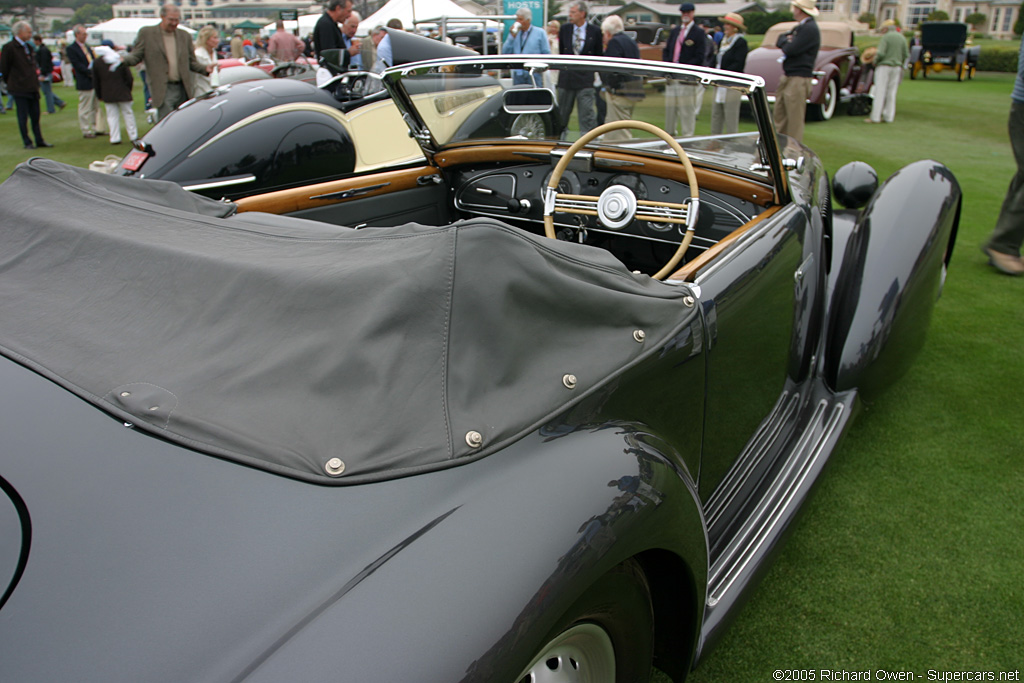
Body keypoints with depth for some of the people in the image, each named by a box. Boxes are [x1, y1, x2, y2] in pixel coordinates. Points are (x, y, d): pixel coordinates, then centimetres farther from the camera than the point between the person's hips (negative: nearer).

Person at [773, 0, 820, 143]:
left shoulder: (810, 29, -15)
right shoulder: (799, 27, 16)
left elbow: (790, 50, -21)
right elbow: (778, 43, 14)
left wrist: (785, 40, -1)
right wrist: (787, 41, -6)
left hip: (798, 81, -10)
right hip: (786, 79, 10)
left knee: (795, 121, -4)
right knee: (779, 116, 14)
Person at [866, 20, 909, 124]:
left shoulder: (885, 38, -8)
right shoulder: (901, 38, 9)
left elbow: (881, 53, -18)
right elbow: (906, 55, 7)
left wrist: (875, 61, 0)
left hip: (884, 67, -6)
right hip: (897, 67, 6)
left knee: (880, 92, -6)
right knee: (891, 93, 7)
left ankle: (875, 117, -8)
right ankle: (889, 117, 7)